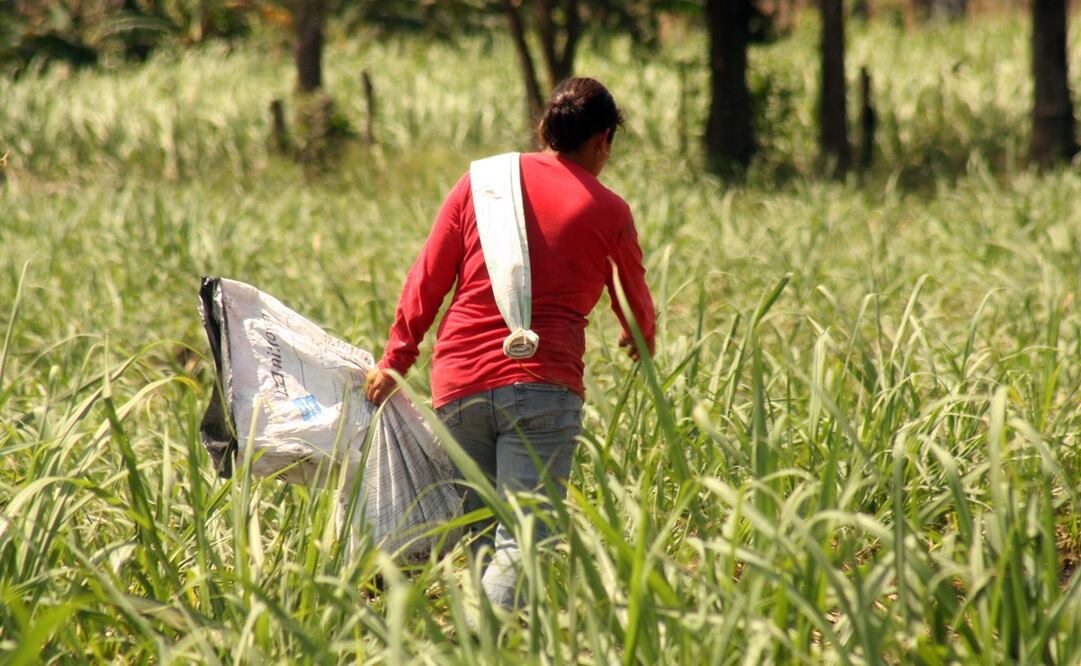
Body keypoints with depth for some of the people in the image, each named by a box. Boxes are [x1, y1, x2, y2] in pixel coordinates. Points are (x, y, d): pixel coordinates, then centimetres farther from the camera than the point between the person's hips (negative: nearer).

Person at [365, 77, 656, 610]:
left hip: (458, 386, 3)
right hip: (542, 384, -3)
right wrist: (642, 339, 45)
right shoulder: (607, 211, 7)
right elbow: (636, 309, 23)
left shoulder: (482, 181, 11)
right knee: (523, 545, -12)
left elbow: (426, 282, 10)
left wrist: (394, 361, 18)